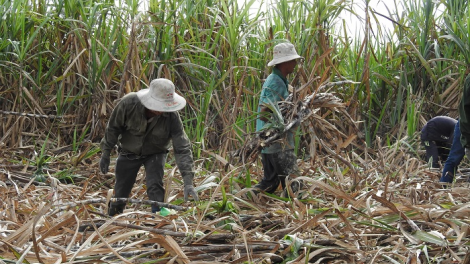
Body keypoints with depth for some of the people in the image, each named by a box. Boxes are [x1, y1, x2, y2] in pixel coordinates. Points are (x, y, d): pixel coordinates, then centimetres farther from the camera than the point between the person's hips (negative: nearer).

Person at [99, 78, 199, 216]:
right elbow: (113, 128, -12)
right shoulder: (129, 103, -30)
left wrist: (188, 183, -36)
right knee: (120, 194, 8)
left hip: (155, 154, -1)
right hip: (129, 153, 1)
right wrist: (105, 154, -7)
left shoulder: (172, 116, -31)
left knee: (155, 188, -24)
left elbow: (182, 148, -30)